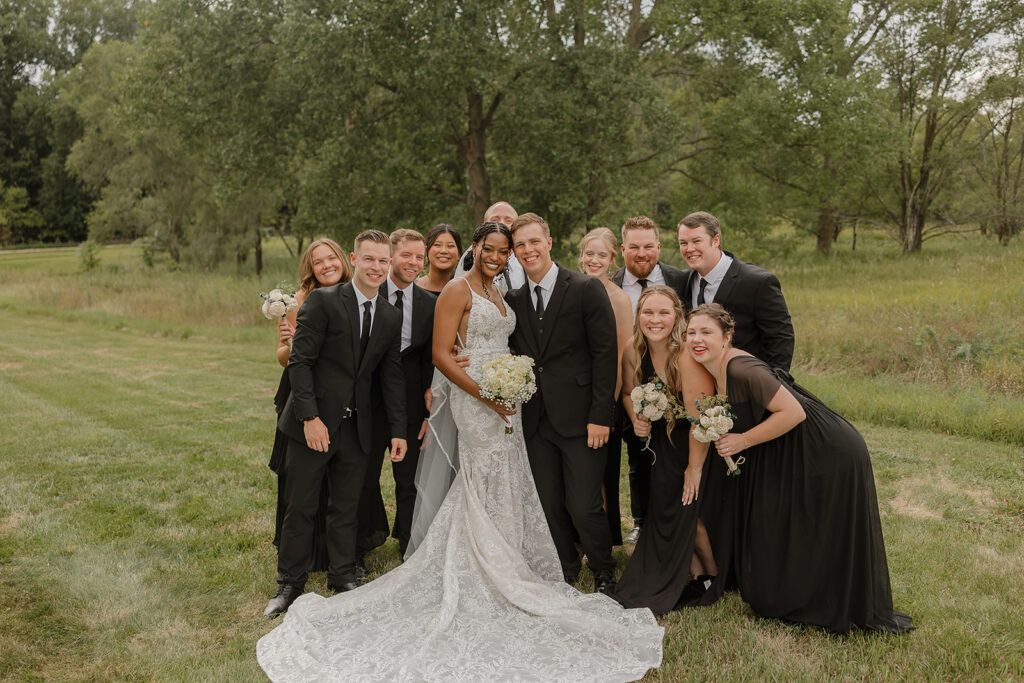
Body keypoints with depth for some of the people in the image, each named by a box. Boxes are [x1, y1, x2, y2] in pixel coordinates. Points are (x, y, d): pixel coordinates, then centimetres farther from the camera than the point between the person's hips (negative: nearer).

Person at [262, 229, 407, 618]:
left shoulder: (390, 319, 9)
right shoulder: (322, 301, -8)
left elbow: (392, 378, 12)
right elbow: (299, 362, -12)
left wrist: (398, 431, 8)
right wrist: (310, 417, -18)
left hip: (357, 429, 4)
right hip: (314, 423, -4)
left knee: (347, 508, 13)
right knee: (300, 508, 5)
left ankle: (343, 577, 28)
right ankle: (290, 583, 21)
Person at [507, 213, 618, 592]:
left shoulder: (586, 289, -6)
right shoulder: (514, 299, 10)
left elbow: (605, 354, -8)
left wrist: (600, 416, -13)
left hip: (580, 418, -5)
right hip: (536, 421, 5)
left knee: (583, 507, -5)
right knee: (549, 506, 11)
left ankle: (603, 573, 21)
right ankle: (565, 575, 32)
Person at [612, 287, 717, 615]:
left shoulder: (687, 355, -31)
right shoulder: (634, 352, -10)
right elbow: (629, 392, 9)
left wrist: (695, 468, -19)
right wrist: (637, 420, -11)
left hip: (697, 444, -6)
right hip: (662, 441, 6)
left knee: (691, 508, -5)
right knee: (665, 509, 5)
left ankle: (713, 577, 22)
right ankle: (694, 574, 26)